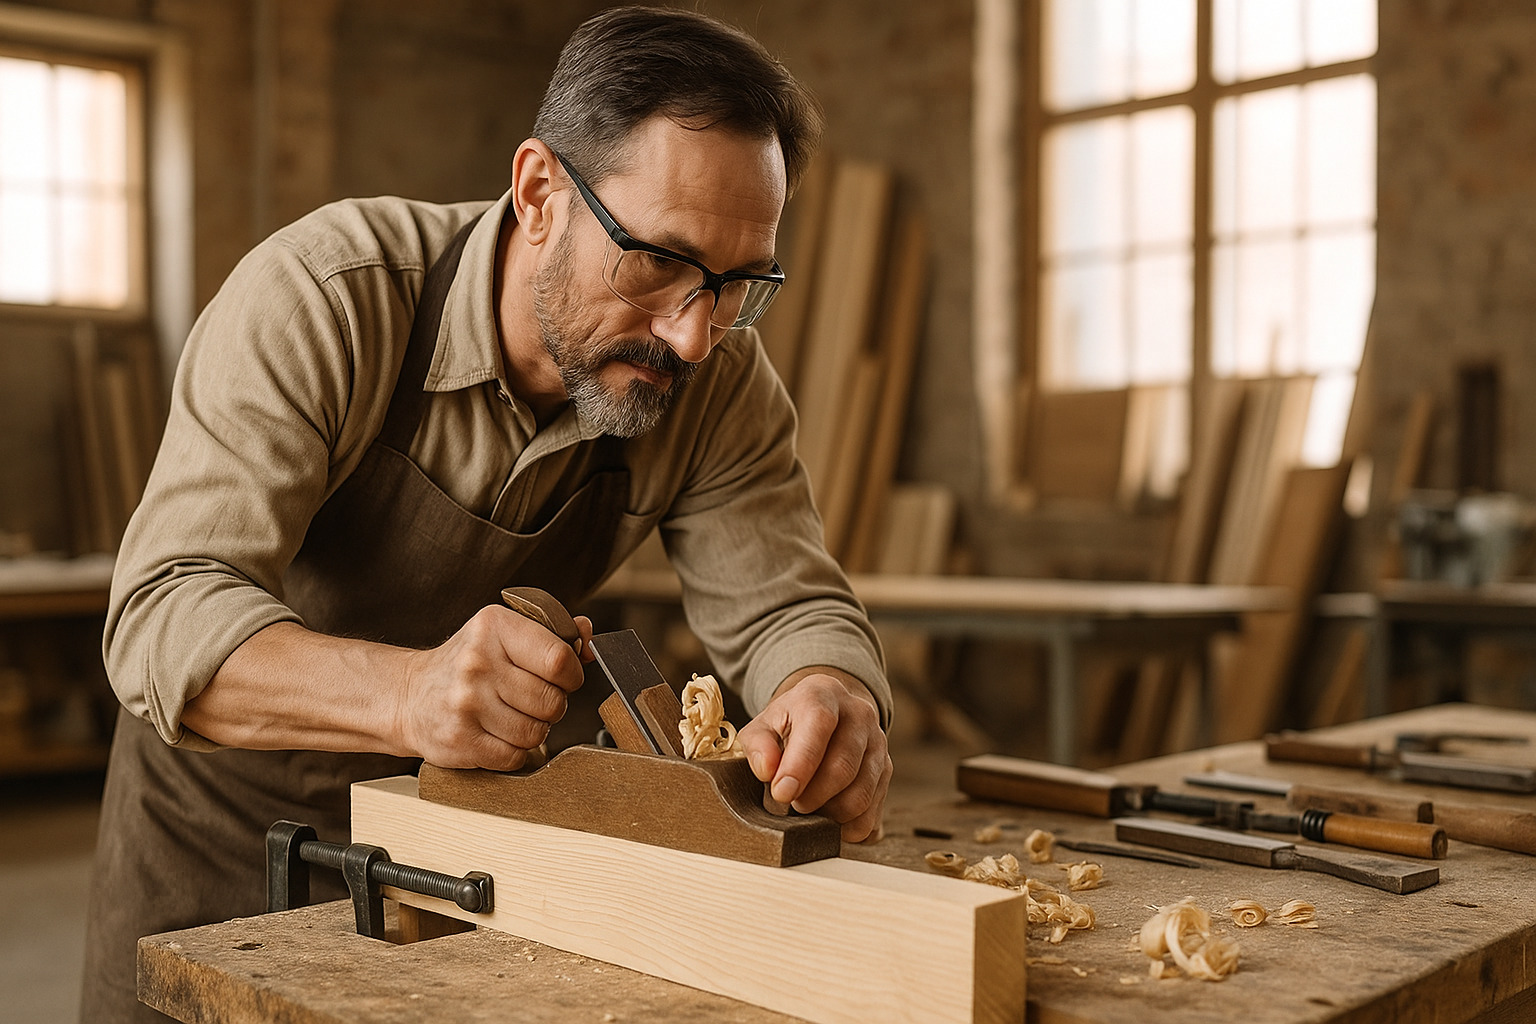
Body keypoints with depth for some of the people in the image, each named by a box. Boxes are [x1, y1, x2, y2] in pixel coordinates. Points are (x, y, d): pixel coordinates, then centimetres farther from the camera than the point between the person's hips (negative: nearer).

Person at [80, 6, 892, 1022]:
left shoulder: (721, 376, -18)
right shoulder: (324, 296, -29)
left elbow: (786, 603, -17)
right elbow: (166, 616, -34)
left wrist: (834, 695, -42)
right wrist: (409, 692, -54)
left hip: (480, 811, 3)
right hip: (232, 804, -2)